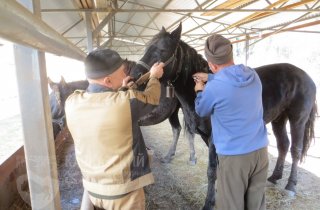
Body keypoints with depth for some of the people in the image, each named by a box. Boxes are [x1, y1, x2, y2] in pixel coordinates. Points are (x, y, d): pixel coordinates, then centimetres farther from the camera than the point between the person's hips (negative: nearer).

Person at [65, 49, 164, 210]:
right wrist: (154, 77, 14)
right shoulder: (126, 101, -25)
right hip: (123, 190, -5)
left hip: (92, 187, 5)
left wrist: (119, 89, 17)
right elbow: (151, 98, -4)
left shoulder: (72, 102, -10)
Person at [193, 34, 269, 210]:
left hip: (233, 156, -6)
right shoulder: (253, 75, -1)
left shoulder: (213, 88, -21)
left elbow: (201, 111, 1)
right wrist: (209, 78, 22)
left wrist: (200, 91, 17)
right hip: (260, 151, 6)